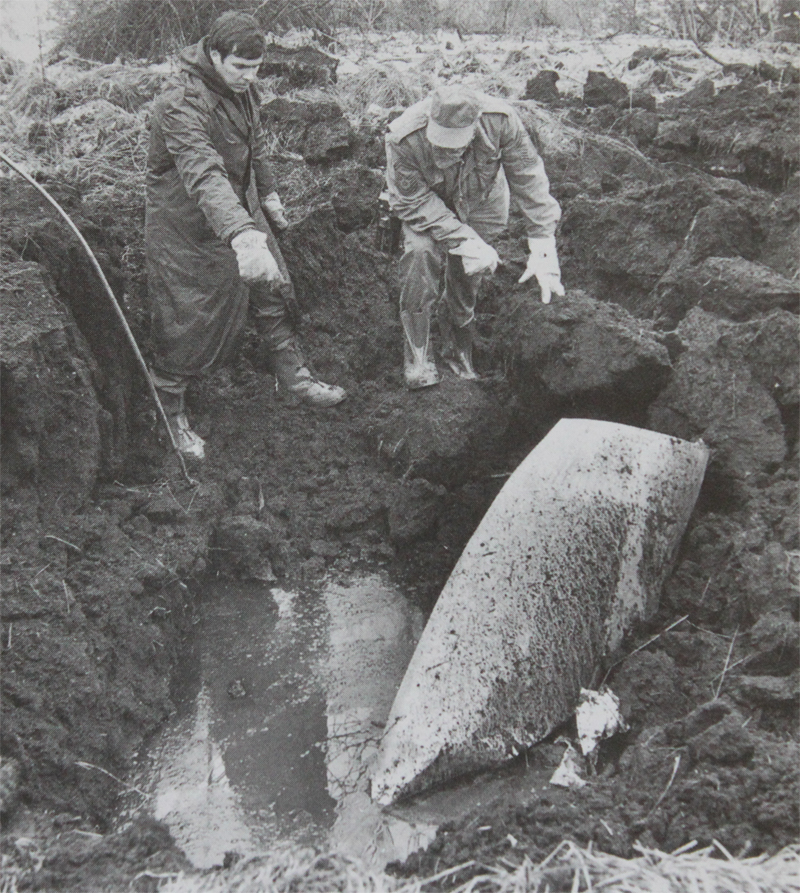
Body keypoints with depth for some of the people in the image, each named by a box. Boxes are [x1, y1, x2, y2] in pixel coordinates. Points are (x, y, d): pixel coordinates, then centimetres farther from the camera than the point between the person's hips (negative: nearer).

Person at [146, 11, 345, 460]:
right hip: (188, 230, -8)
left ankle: (294, 376, 35)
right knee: (190, 326, 2)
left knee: (275, 292, 14)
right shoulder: (181, 104, -30)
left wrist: (268, 192, 28)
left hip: (243, 216, 8)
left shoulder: (242, 89, 0)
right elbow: (203, 174, -46)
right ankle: (169, 411, 24)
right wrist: (242, 234, -60)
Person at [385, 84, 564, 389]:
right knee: (421, 253, -26)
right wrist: (465, 240, -36)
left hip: (481, 205, 2)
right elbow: (412, 203, -28)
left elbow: (530, 181, -24)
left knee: (468, 276, 2)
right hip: (428, 205, -2)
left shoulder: (500, 121, -33)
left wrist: (542, 250, -28)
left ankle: (457, 350, 31)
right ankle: (417, 358, -11)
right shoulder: (404, 140, -36)